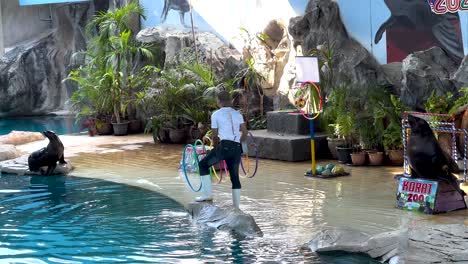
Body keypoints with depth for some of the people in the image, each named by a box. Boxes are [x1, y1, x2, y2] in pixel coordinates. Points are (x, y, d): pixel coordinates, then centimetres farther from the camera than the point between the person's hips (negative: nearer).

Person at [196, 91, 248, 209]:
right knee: (235, 176, 14)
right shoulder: (237, 114, 16)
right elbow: (245, 132, 8)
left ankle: (207, 194, 5)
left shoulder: (216, 114, 4)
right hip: (237, 148, 5)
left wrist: (216, 146, 21)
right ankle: (236, 206, 13)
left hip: (224, 146, -5)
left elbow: (215, 135, 4)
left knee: (203, 164, 13)